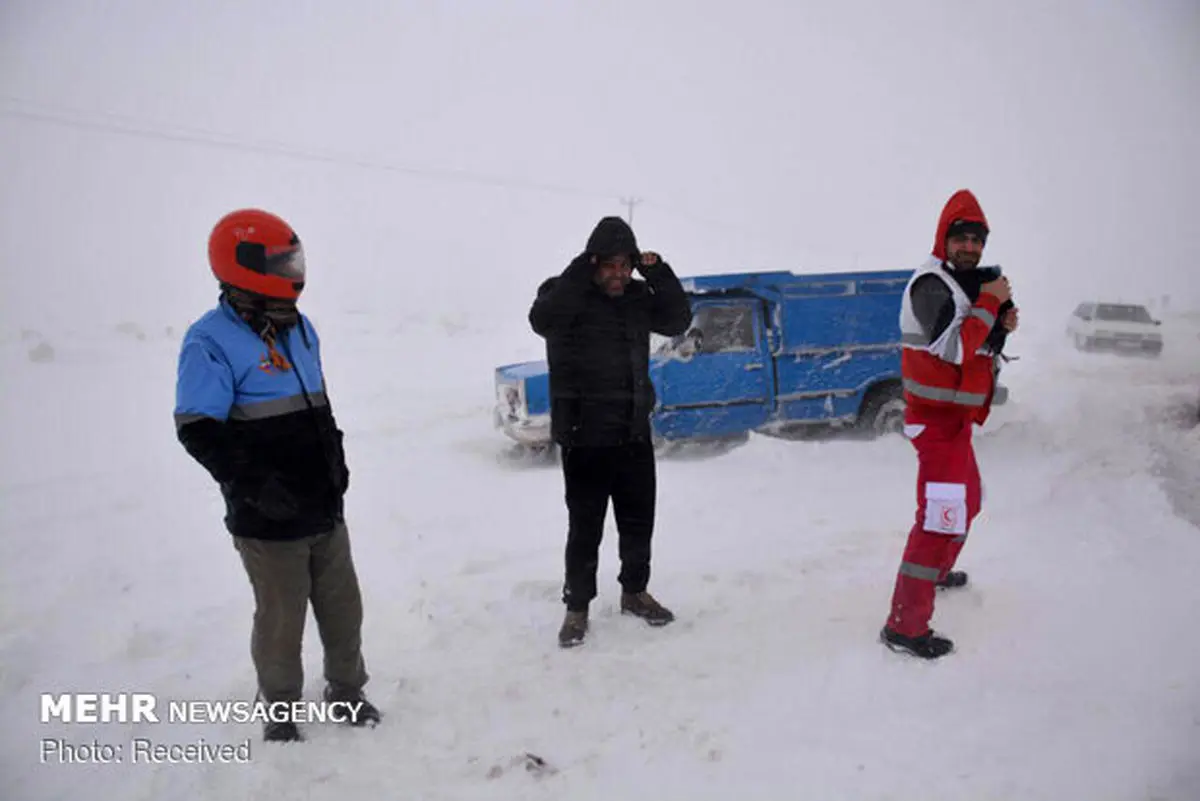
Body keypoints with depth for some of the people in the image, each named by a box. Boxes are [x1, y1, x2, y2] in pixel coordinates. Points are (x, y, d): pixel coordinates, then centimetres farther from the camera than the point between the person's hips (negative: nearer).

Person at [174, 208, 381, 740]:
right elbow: (198, 431, -18)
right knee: (281, 620, 8)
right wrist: (254, 484, -25)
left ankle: (346, 689, 37)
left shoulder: (300, 328, 10)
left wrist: (336, 459, 15)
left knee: (343, 607, 15)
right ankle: (280, 707, 32)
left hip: (325, 507, 7)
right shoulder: (211, 341, -14)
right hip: (269, 519, -6)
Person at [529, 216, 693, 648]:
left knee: (639, 520, 16)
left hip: (634, 434, 5)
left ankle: (634, 592, 36)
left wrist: (659, 275, -10)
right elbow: (541, 320, -28)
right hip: (583, 438, -5)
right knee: (585, 526, 4)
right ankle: (577, 607, 21)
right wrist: (581, 273, -30)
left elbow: (679, 321, 1)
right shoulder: (564, 292, -8)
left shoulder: (638, 296, 6)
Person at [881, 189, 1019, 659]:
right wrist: (990, 302, -18)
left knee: (968, 499, 26)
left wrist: (1001, 326, -2)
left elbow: (977, 346, 17)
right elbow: (955, 347, -27)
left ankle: (938, 572, 48)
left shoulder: (966, 282, 15)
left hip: (955, 418, 11)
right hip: (937, 418, -10)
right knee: (942, 513, -16)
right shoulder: (931, 284, -16)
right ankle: (904, 627, -13)